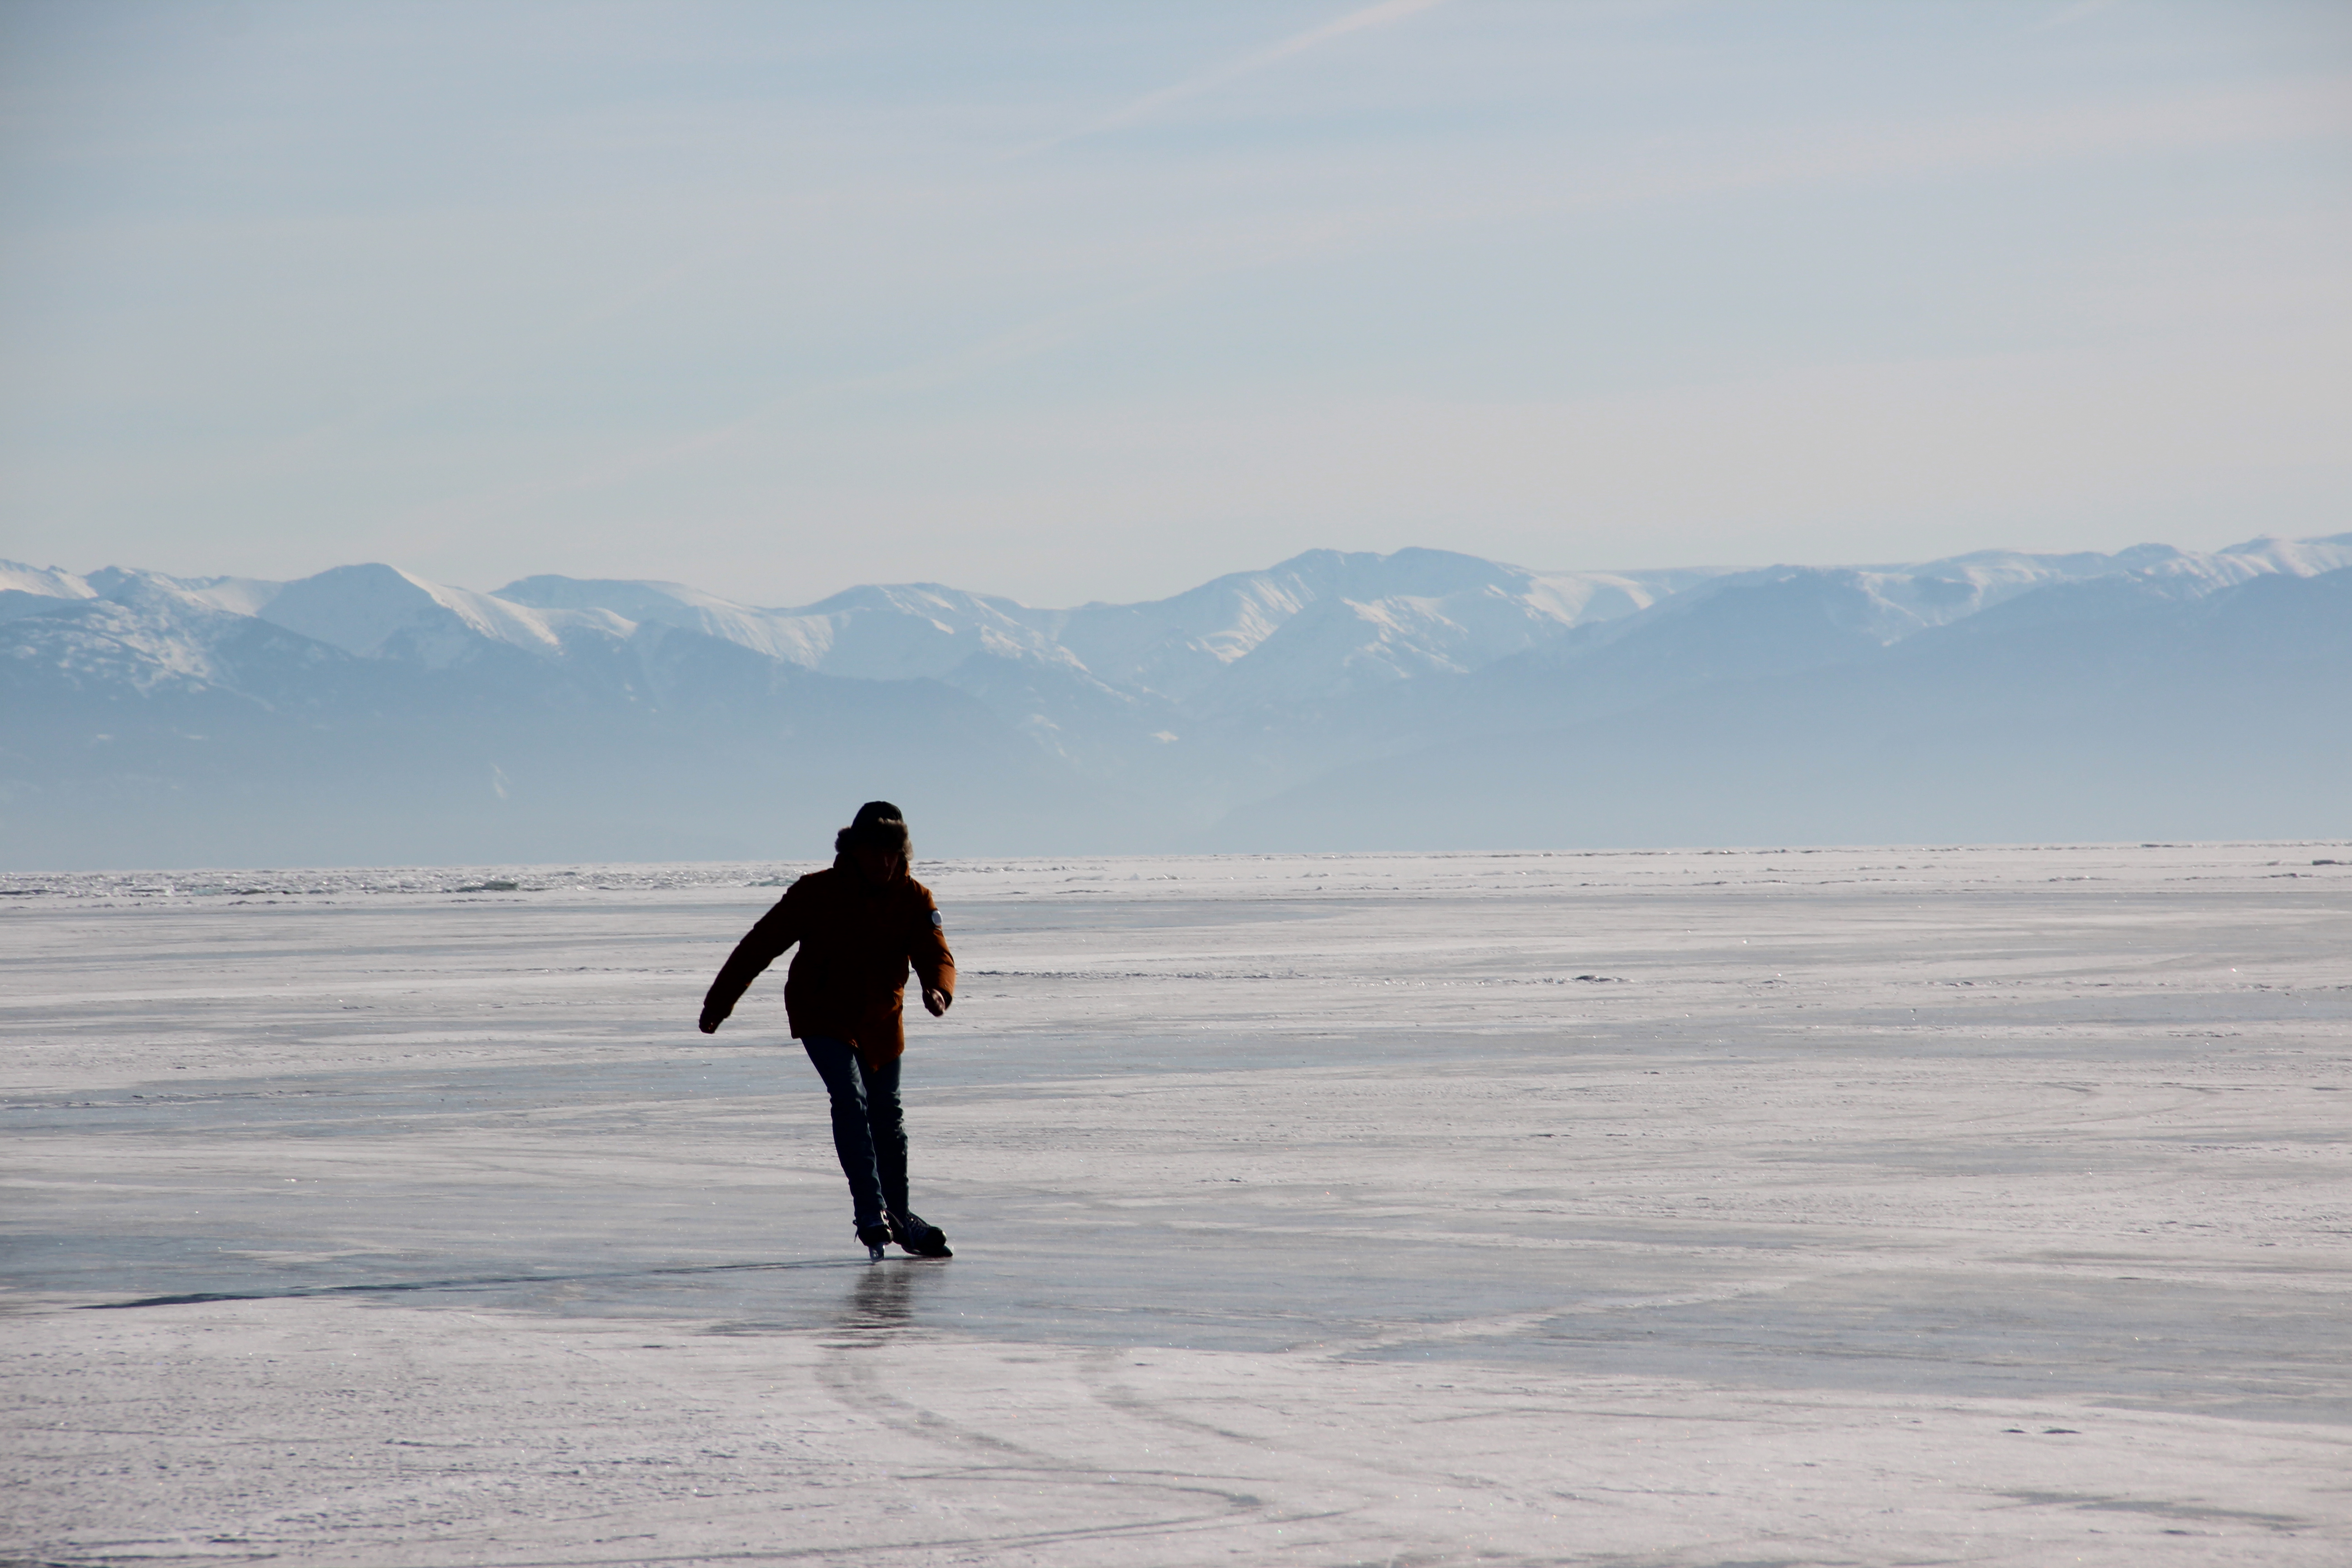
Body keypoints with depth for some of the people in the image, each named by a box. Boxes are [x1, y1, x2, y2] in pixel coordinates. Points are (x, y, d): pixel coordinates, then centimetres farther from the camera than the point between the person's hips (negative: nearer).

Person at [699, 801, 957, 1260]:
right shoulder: (817, 893, -16)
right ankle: (870, 1213, -25)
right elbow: (759, 947, -11)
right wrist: (718, 1005, -10)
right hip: (821, 1016, -4)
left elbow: (936, 954, -19)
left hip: (881, 1022, 4)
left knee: (887, 1117, 13)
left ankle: (898, 1217, 29)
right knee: (851, 1100, -22)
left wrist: (939, 990, -44)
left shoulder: (914, 900, -9)